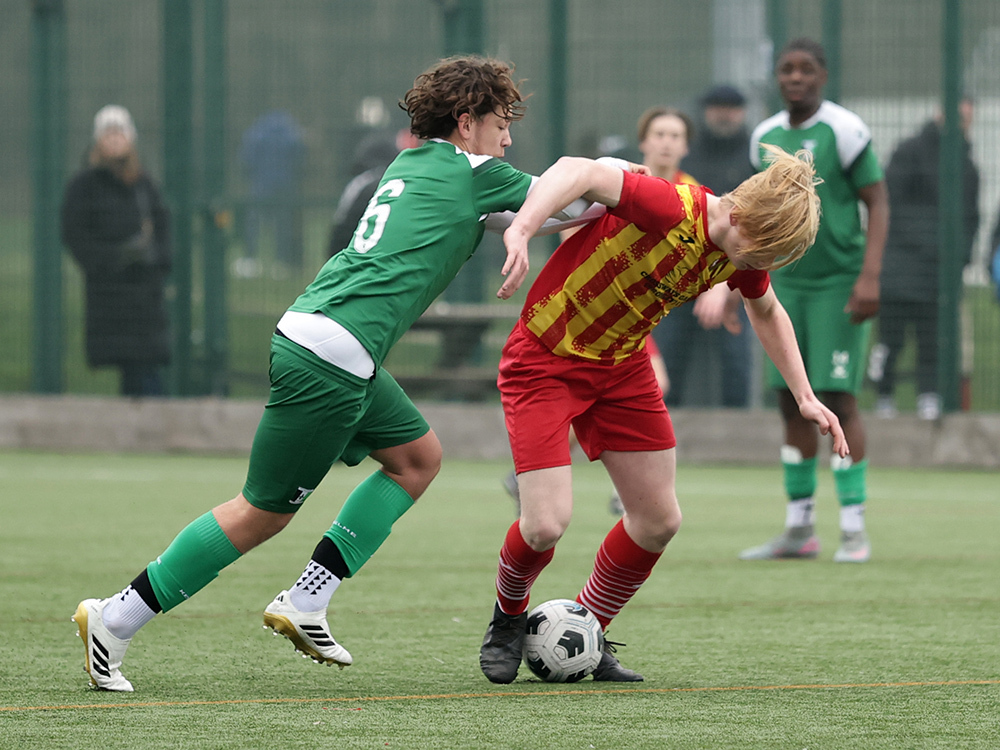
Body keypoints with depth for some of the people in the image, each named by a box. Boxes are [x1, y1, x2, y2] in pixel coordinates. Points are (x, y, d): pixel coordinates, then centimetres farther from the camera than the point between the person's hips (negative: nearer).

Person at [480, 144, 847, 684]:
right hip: (545, 359, -7)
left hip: (622, 364, 7)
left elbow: (766, 313, 16)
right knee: (546, 523, -15)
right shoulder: (670, 209, -32)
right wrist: (521, 230, -57)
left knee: (659, 520, 4)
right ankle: (509, 617, 17)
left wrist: (804, 397, 13)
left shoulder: (743, 257, -7)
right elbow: (579, 172, -42)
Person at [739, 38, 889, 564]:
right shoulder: (766, 136, 9)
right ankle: (799, 530, 11)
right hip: (786, 283, 6)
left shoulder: (843, 130, -9)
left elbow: (877, 202, -9)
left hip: (839, 282, -6)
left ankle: (854, 530, -5)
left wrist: (870, 276, -17)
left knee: (837, 397, -9)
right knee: (791, 400, 5)